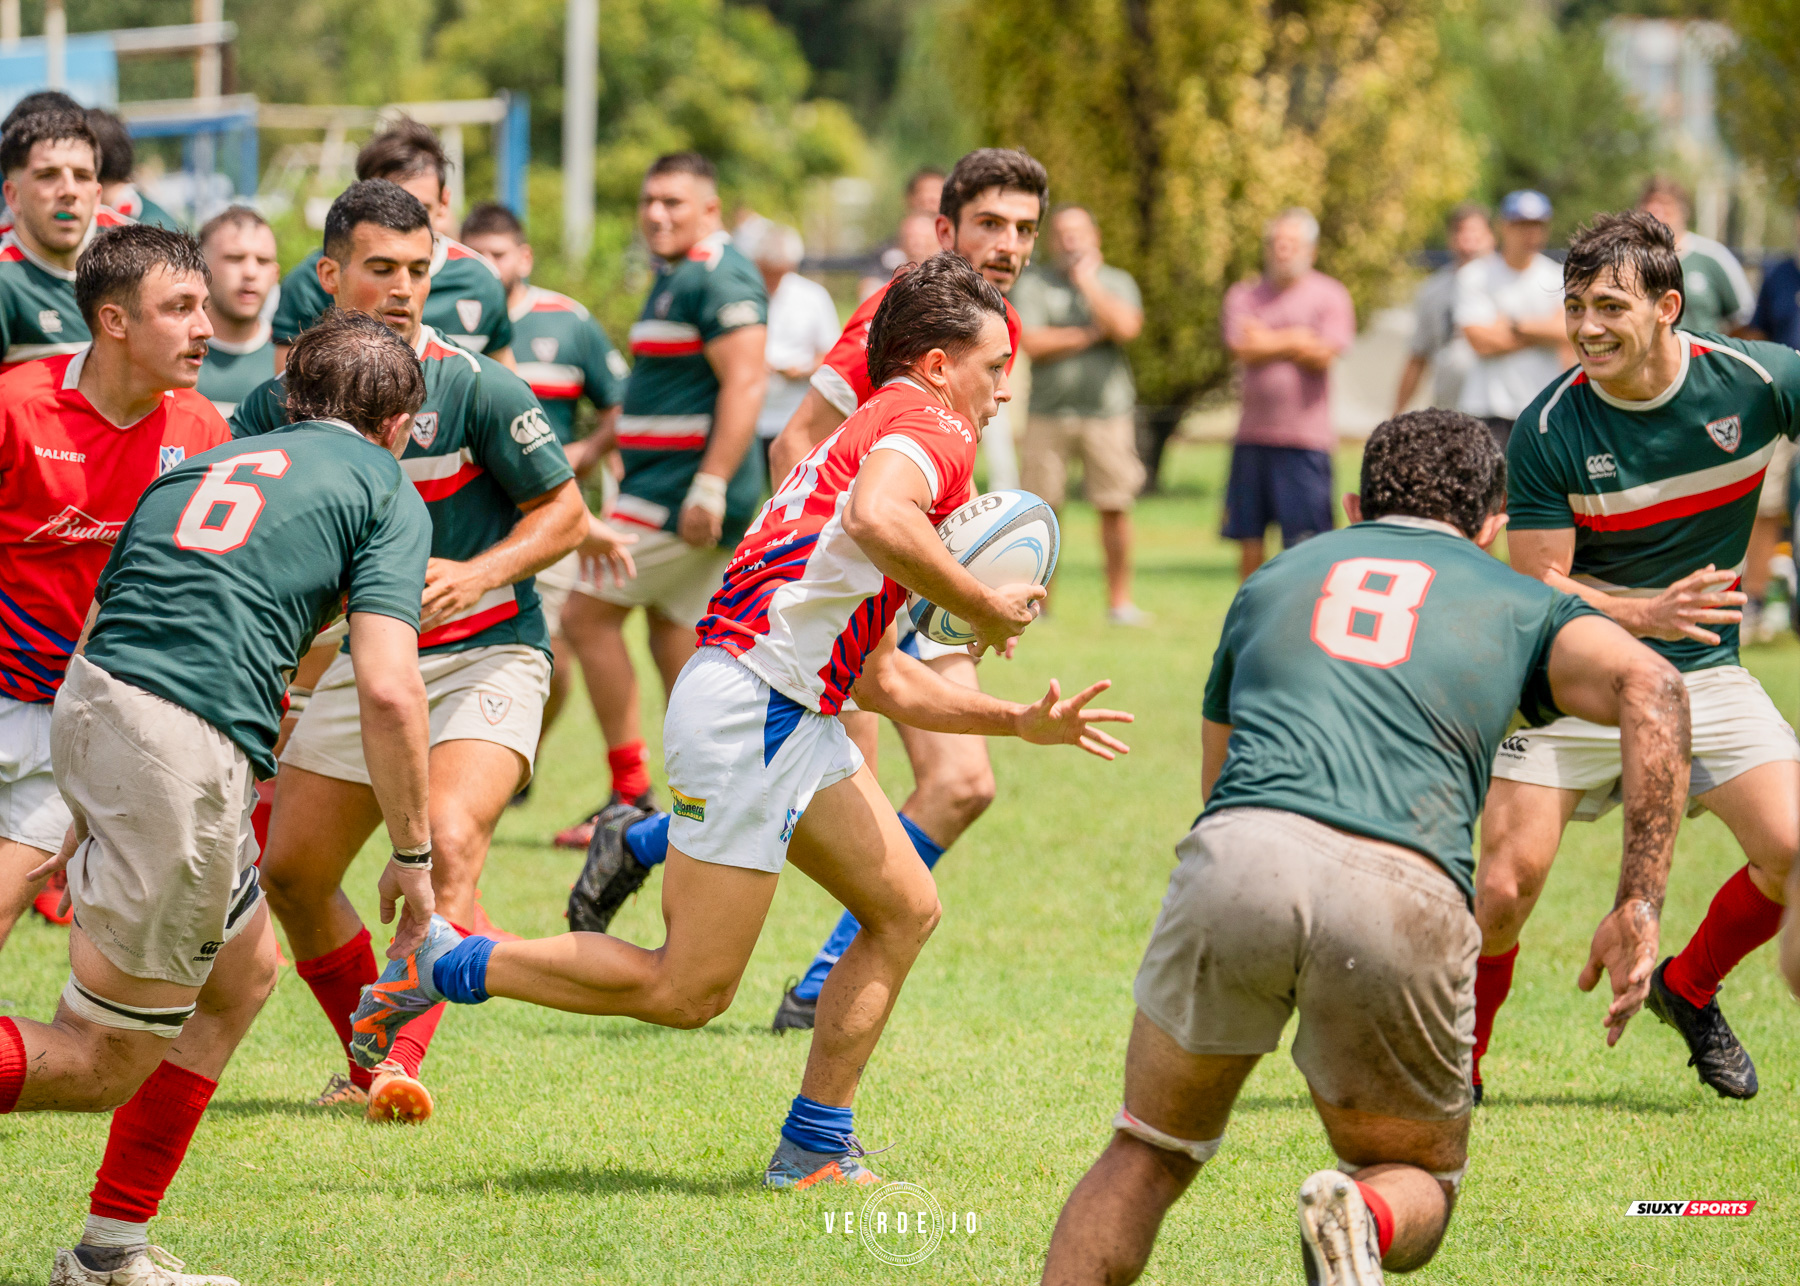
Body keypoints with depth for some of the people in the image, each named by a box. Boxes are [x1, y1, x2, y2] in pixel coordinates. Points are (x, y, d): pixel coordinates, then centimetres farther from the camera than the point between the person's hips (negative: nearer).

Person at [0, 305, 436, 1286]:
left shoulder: (205, 464, 26)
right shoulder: (385, 493, 6)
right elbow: (388, 689, -7)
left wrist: (91, 814, 36)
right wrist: (412, 855, 4)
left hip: (90, 704, 8)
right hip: (187, 749, -7)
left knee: (245, 969, 26)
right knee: (106, 1066, 1)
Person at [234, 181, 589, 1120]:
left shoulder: (473, 389, -13)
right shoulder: (290, 398, -2)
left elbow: (565, 510, -7)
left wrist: (477, 573, -22)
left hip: (484, 656, -5)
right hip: (365, 658, 5)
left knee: (449, 842, -28)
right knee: (290, 871, 5)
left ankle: (406, 1058, -33)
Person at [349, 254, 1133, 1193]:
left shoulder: (878, 431, 26)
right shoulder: (926, 423, -4)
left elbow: (881, 681, 29)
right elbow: (876, 520, -30)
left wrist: (1024, 722, 29)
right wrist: (984, 607, -17)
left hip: (800, 721, 11)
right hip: (747, 707, -11)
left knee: (906, 909, 12)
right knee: (689, 991, -7)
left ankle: (815, 1149, 14)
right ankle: (440, 969, 4)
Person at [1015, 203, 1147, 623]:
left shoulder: (1117, 282, 9)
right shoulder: (1034, 284, 5)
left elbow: (1125, 326, -10)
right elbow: (1032, 343, -7)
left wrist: (1088, 281, -4)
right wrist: (1092, 334, -4)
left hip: (1107, 411, 0)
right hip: (1050, 412, 0)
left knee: (1115, 508, -2)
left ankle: (1119, 600, 7)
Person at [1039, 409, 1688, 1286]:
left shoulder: (1277, 578, 32)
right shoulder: (1522, 603, 25)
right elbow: (1647, 686, 4)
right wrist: (1639, 905, 1)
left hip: (1237, 854, 1)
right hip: (1404, 900, -1)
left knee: (1145, 1159, 21)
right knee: (1420, 1189, 19)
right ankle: (1364, 1213, -16)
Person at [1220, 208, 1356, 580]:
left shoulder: (1329, 296, 3)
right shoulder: (1244, 296, 11)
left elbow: (1322, 356, -10)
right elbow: (1242, 350, -5)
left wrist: (1268, 341, -1)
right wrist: (1296, 340, -4)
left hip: (1304, 438, -3)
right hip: (1252, 436, 3)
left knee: (1304, 542, -5)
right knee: (1249, 537, 6)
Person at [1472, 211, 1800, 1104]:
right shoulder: (1549, 430, -17)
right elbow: (1536, 584, -15)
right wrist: (1645, 614, -31)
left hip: (1701, 672, 2)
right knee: (1505, 884, -12)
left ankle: (1689, 989, 17)